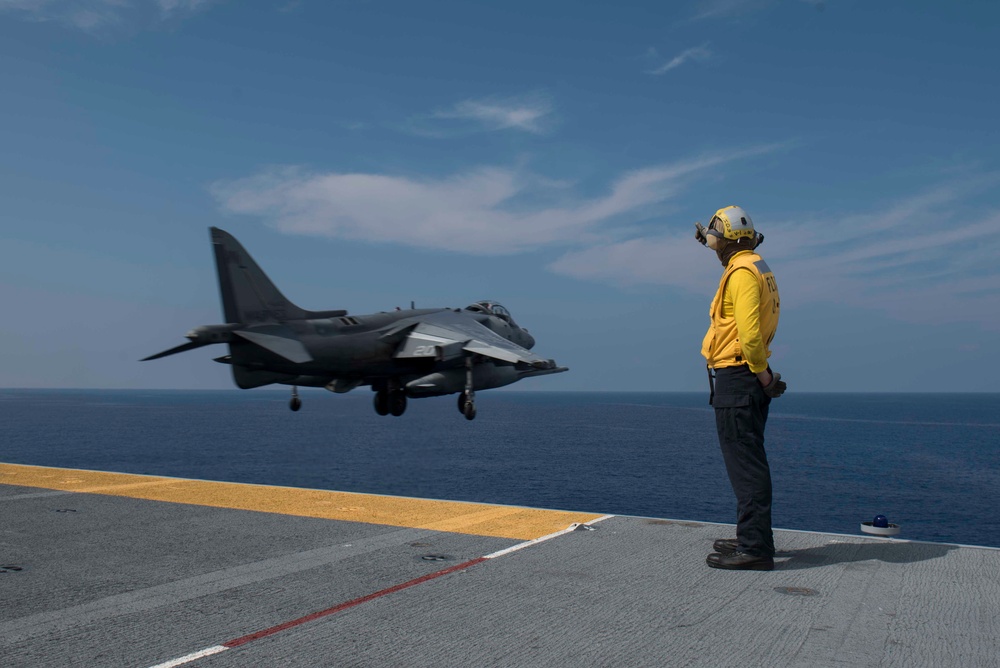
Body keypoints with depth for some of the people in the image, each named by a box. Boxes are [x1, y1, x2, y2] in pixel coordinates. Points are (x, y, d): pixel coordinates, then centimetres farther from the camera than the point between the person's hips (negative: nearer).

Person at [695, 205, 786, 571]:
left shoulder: (742, 272, -14)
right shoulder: (759, 268, 19)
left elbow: (749, 333, -24)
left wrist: (762, 375, -15)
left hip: (735, 376, -11)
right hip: (748, 376, 11)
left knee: (744, 464, -8)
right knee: (748, 461, 17)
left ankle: (755, 548, -5)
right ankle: (752, 537, 27)